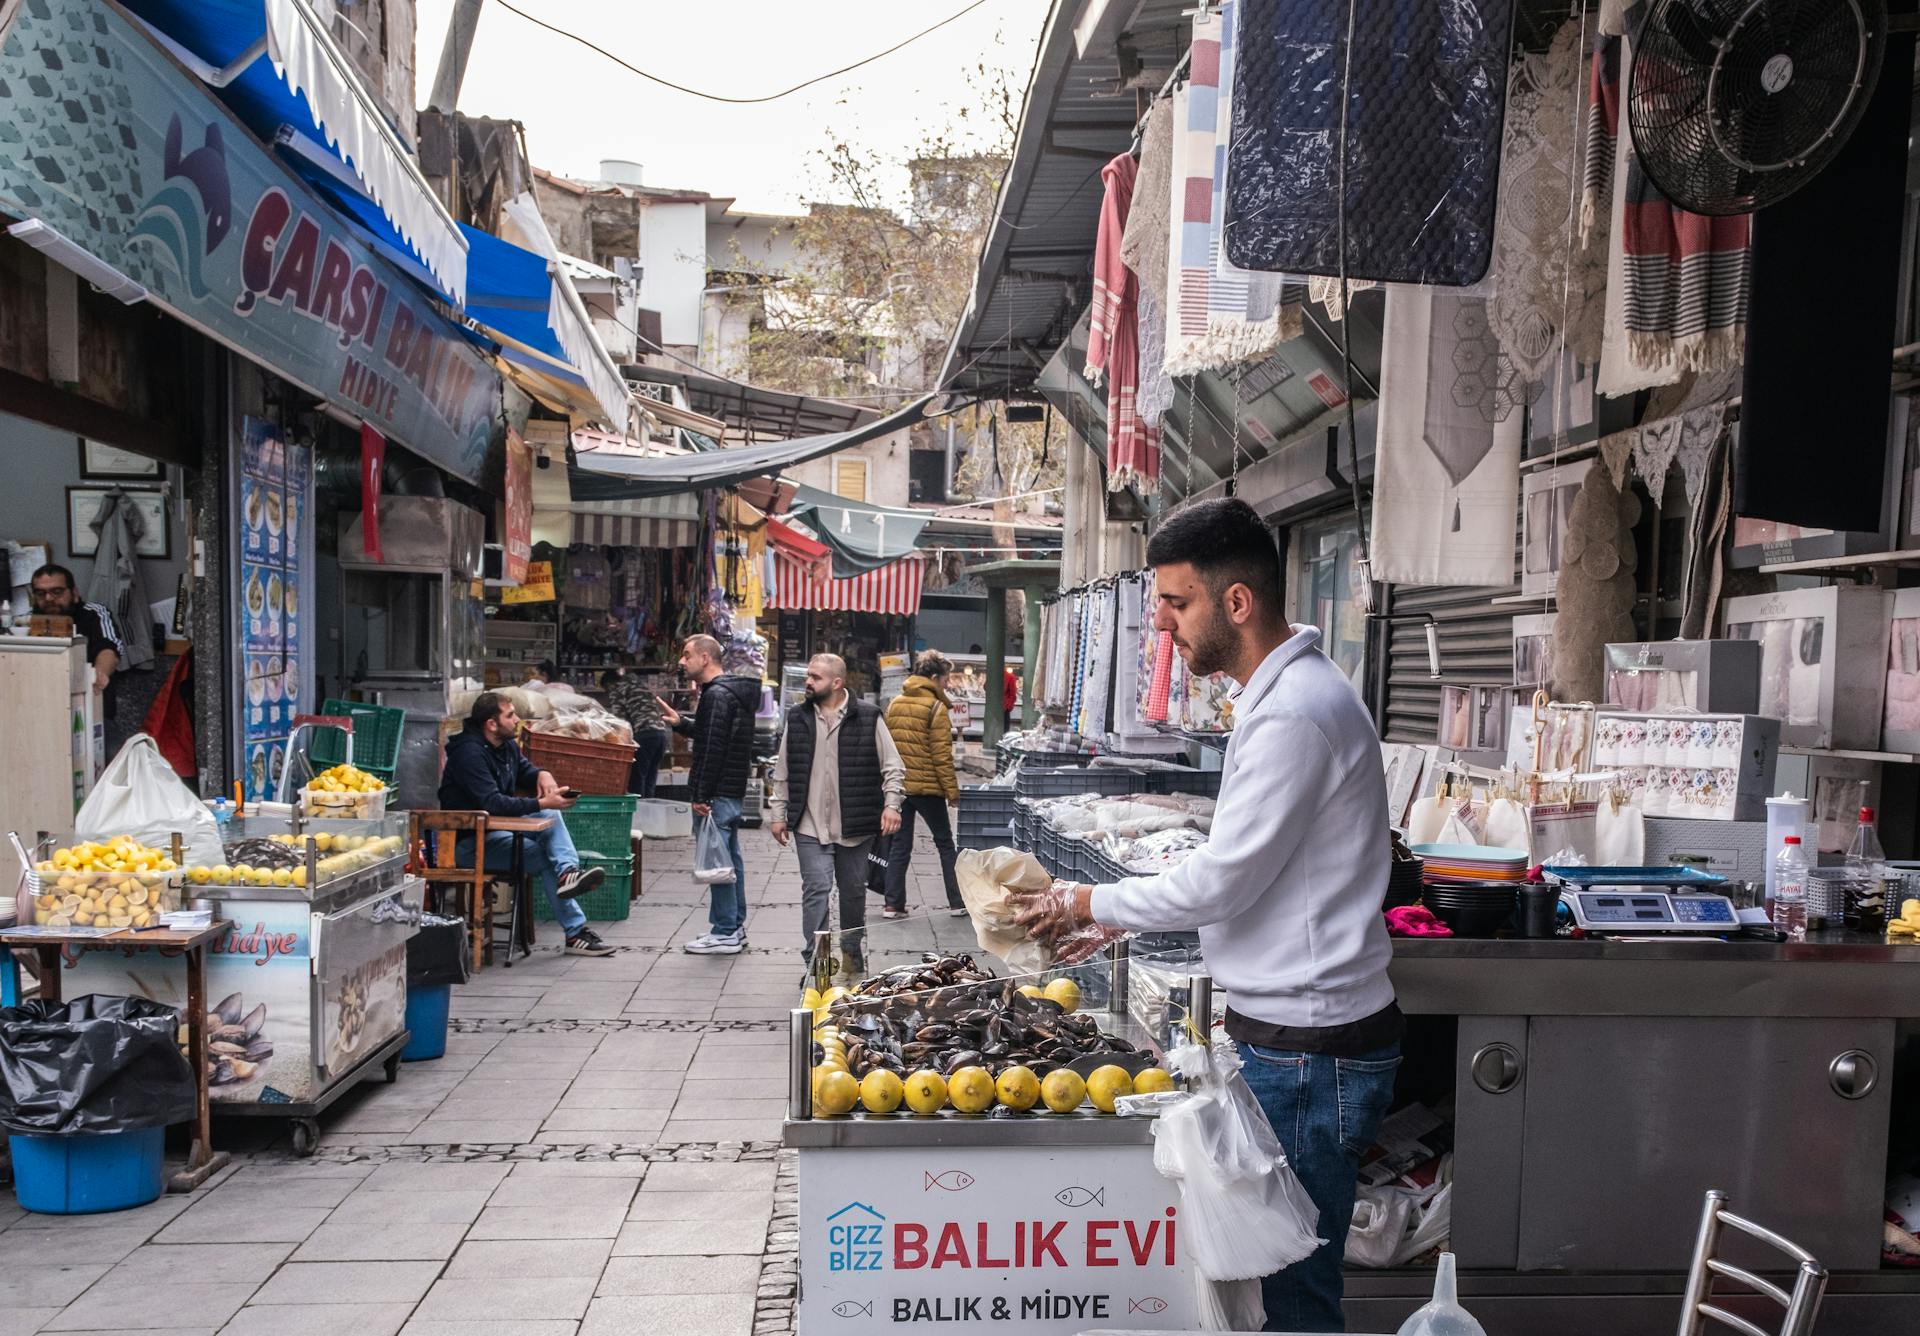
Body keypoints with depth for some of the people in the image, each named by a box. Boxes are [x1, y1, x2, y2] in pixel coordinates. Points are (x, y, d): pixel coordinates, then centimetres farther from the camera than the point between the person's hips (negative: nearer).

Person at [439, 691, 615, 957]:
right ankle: (576, 933, -20)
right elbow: (492, 803, -32)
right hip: (470, 840, -8)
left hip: (499, 826, 9)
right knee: (543, 857, -23)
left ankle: (568, 871, -41)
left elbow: (524, 768, 27)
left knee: (551, 818, -18)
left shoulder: (507, 745, 7)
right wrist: (541, 803, -36)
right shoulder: (469, 753, -23)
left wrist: (542, 774, 0)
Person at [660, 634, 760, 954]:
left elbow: (713, 748, -21)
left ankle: (725, 934, -1)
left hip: (717, 793, -10)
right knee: (730, 859, 15)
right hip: (733, 792, 10)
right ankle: (735, 927, 23)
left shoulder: (717, 695, -16)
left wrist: (702, 796, -20)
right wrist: (681, 722, 13)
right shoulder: (732, 691, 16)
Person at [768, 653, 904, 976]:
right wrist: (778, 813, 9)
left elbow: (892, 767, 1)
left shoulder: (868, 717, -2)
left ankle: (852, 951, 33)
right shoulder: (798, 718, 6)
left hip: (855, 825, 0)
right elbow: (783, 773, 13)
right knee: (816, 888, -10)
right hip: (810, 825, 1)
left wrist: (891, 804, -12)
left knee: (854, 890, 13)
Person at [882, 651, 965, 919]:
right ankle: (958, 902, 10)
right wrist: (952, 789, -8)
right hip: (926, 786, -5)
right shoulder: (936, 707, -10)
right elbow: (941, 753, -12)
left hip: (897, 785, 5)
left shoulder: (895, 704, 10)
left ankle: (893, 904, 6)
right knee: (945, 843, 7)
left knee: (899, 845, 9)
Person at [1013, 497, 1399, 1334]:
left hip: (1308, 1050, -10)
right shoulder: (1283, 692, 11)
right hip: (1287, 1032, 10)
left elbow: (1221, 883, -20)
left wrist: (1089, 903, -5)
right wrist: (1121, 918, 13)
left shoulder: (1294, 713, -22)